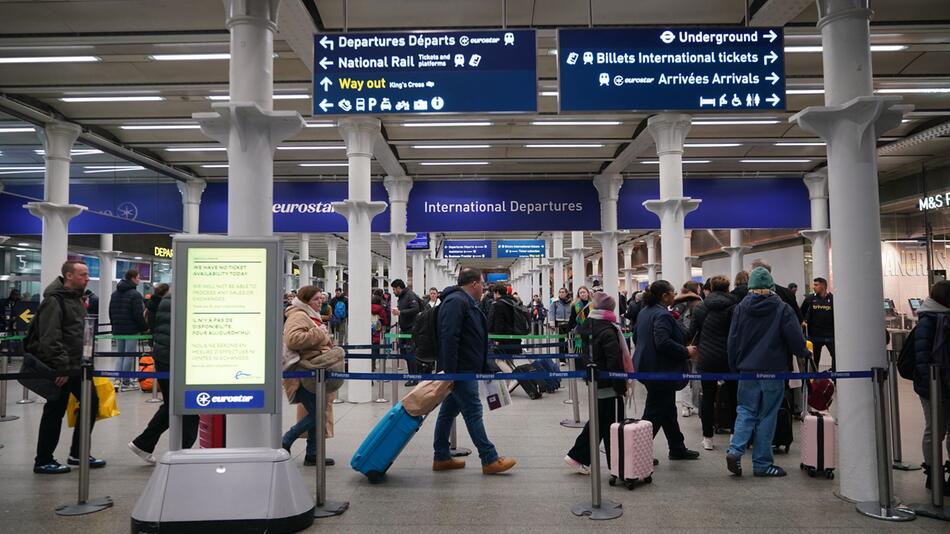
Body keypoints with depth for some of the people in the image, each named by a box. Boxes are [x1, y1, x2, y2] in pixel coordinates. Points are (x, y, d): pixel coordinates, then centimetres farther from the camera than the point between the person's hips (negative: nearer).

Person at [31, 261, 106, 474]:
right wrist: (61, 367, -25)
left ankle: (78, 454, 21)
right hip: (58, 367, -9)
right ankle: (43, 462, 15)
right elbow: (49, 338, -23)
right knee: (55, 412, 0)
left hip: (75, 365, 9)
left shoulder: (76, 298, 14)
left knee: (91, 402, 10)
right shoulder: (54, 300, -16)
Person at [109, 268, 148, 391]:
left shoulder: (115, 293, 14)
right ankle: (126, 382, -1)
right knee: (130, 355, -3)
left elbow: (111, 312, 19)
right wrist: (145, 327, -6)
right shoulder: (135, 294, -14)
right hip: (132, 330, -8)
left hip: (118, 330, 8)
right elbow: (138, 315, -17)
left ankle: (119, 379, 14)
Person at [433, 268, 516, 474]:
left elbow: (474, 339, 24)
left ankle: (441, 457, 21)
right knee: (473, 411, -6)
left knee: (449, 411, 13)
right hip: (460, 371, -11)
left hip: (464, 370, 11)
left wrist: (485, 369, 24)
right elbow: (449, 338, -24)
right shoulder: (456, 302, -15)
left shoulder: (466, 302, 19)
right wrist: (450, 371, -27)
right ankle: (490, 460, 0)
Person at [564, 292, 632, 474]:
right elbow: (615, 362, -22)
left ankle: (577, 456, 21)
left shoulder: (585, 327, 6)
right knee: (613, 425, 3)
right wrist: (622, 386, -16)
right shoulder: (608, 331, -19)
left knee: (597, 421, 19)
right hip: (609, 386, -8)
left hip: (593, 383, 8)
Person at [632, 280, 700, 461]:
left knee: (668, 410, 20)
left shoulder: (644, 312, 10)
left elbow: (636, 336, 18)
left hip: (646, 366, 10)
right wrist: (686, 352, -19)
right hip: (660, 370, -10)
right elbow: (663, 342, -30)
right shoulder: (662, 315, -20)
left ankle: (678, 448, 31)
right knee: (655, 412, -2)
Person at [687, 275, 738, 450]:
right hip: (729, 359, -1)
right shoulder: (735, 308, -5)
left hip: (706, 359, 1)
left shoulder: (701, 308, 0)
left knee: (708, 398, 8)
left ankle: (707, 438, 12)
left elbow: (692, 333, 4)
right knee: (733, 396, 12)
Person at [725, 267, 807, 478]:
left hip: (747, 370, 2)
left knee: (746, 412, 10)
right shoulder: (782, 309, -5)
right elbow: (795, 339, -6)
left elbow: (732, 341, 4)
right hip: (773, 370, -2)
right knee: (767, 416, 5)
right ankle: (762, 464, 9)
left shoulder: (740, 308, 2)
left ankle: (735, 450, -9)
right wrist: (804, 352, 16)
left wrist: (734, 368, 13)